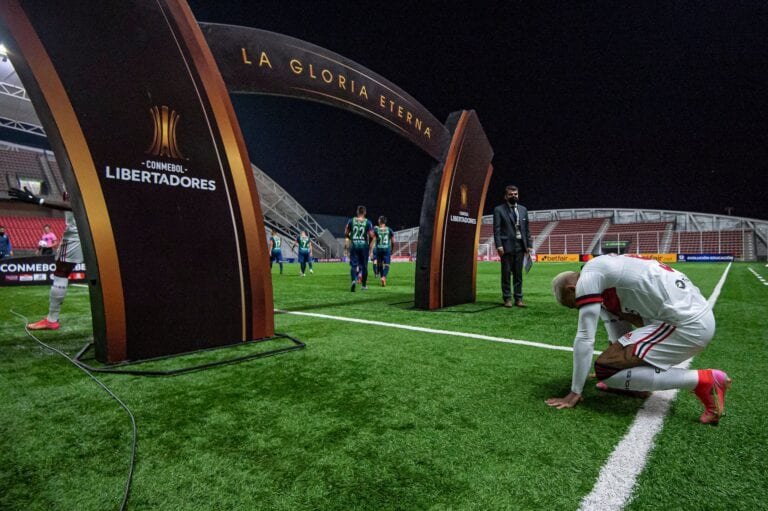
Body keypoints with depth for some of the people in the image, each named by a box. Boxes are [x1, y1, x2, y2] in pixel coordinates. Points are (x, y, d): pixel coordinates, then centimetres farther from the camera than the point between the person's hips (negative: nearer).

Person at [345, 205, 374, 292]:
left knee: (353, 264, 3)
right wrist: (369, 243, 11)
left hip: (354, 245, 1)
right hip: (364, 245, 0)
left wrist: (347, 242, 25)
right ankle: (364, 285, 22)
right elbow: (371, 235, -8)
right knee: (364, 265, 12)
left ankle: (354, 280, -24)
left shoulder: (351, 221, 1)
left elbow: (346, 233, 7)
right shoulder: (368, 222, -4)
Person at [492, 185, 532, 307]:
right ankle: (507, 298, 8)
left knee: (518, 273, 7)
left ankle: (518, 298, 13)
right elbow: (496, 229, -5)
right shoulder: (499, 210, 0)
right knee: (506, 273, 1)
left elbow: (527, 229, 14)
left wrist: (529, 245, 7)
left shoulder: (523, 209, 14)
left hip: (520, 246, 4)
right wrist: (499, 245, -14)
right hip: (507, 246, -4)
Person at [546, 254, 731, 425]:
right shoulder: (605, 269, 19)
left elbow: (584, 338, -9)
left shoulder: (587, 278, -9)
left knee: (605, 369, -10)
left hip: (686, 325, -11)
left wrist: (575, 393, -2)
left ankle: (703, 380, -4)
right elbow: (621, 334, 29)